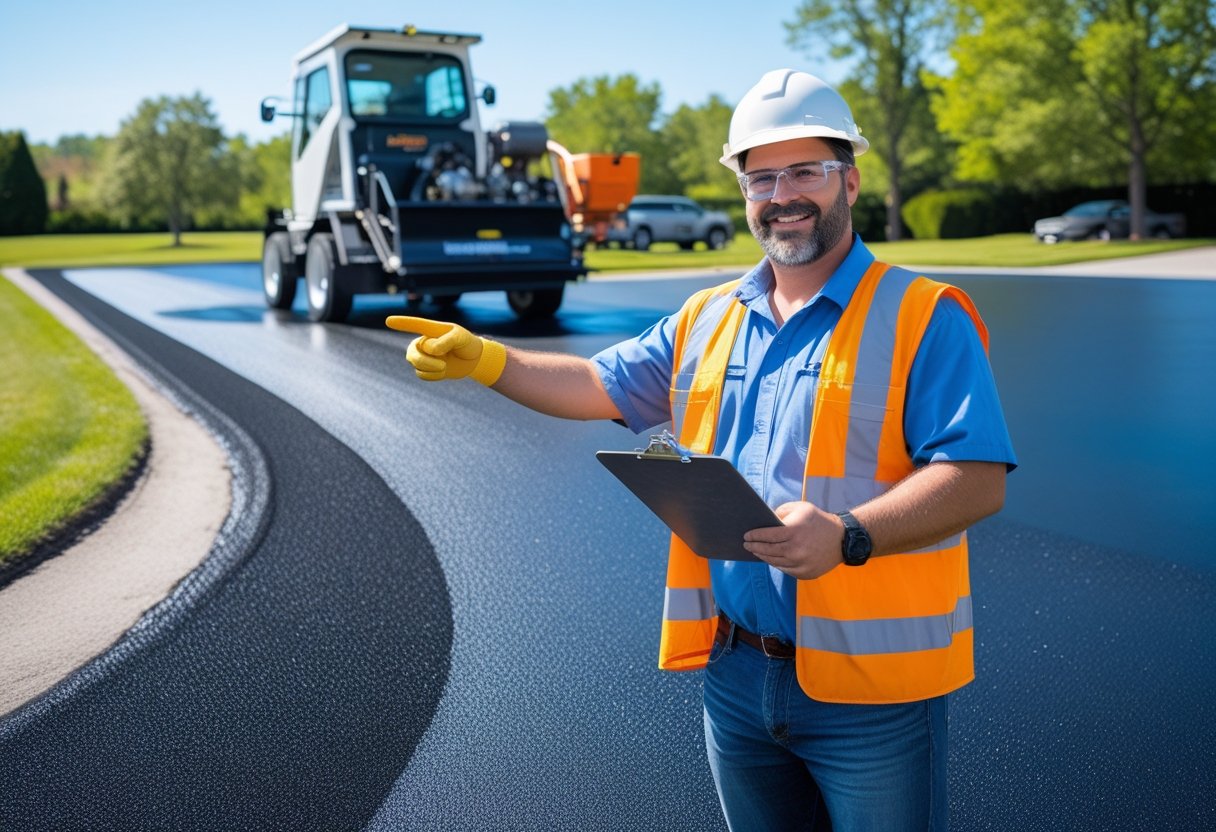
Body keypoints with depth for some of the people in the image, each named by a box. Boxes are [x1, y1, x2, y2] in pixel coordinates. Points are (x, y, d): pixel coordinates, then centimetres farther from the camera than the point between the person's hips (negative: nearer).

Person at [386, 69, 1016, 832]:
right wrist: (485, 359, 1)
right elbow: (600, 386, 16)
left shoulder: (924, 319, -9)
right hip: (734, 674, 6)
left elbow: (977, 480, -16)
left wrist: (848, 535, -31)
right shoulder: (708, 319, 10)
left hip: (869, 689, -5)